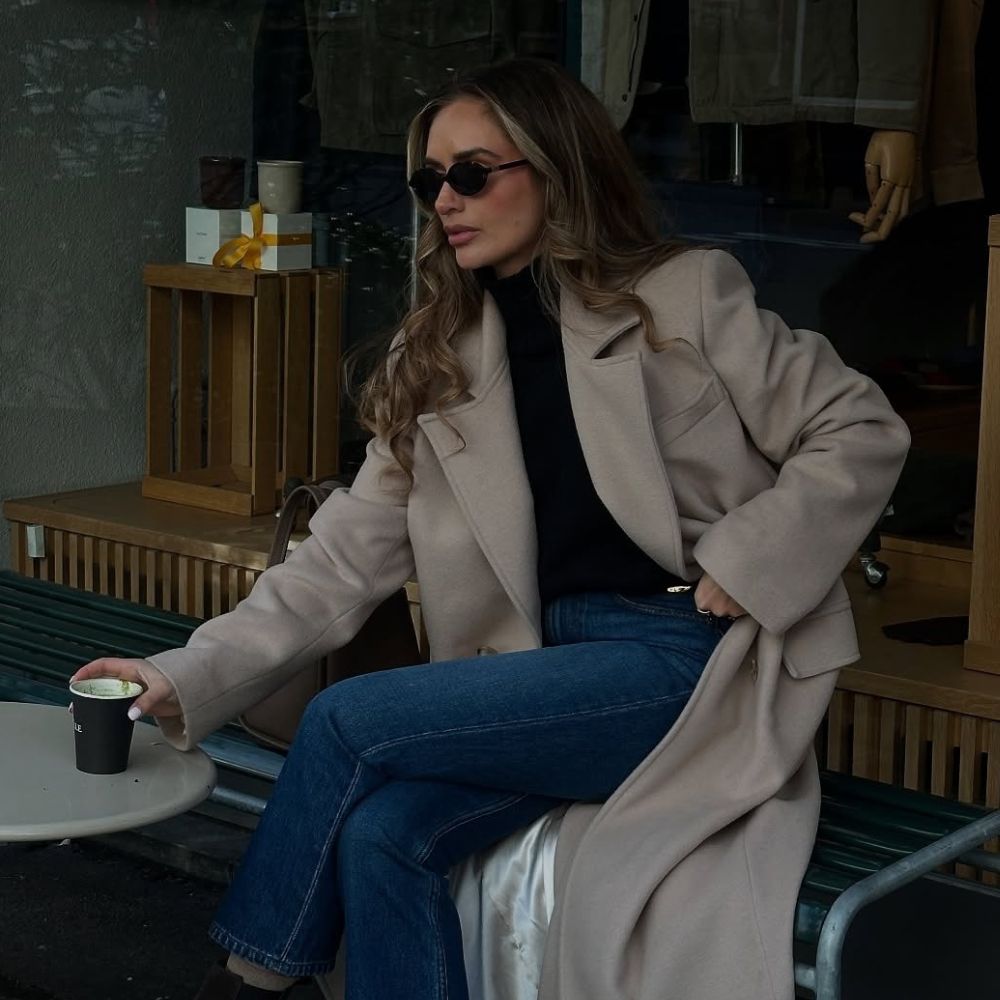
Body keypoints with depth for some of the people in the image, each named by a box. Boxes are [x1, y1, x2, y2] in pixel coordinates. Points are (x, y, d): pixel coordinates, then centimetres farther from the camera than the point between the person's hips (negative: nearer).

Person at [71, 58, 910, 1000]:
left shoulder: (685, 297, -1)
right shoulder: (437, 363, 12)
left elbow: (861, 431, -1)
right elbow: (347, 555, 5)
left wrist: (741, 564, -12)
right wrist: (188, 678, -6)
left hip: (690, 662, -5)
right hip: (555, 666, 5)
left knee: (348, 721, -17)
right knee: (380, 832, -24)